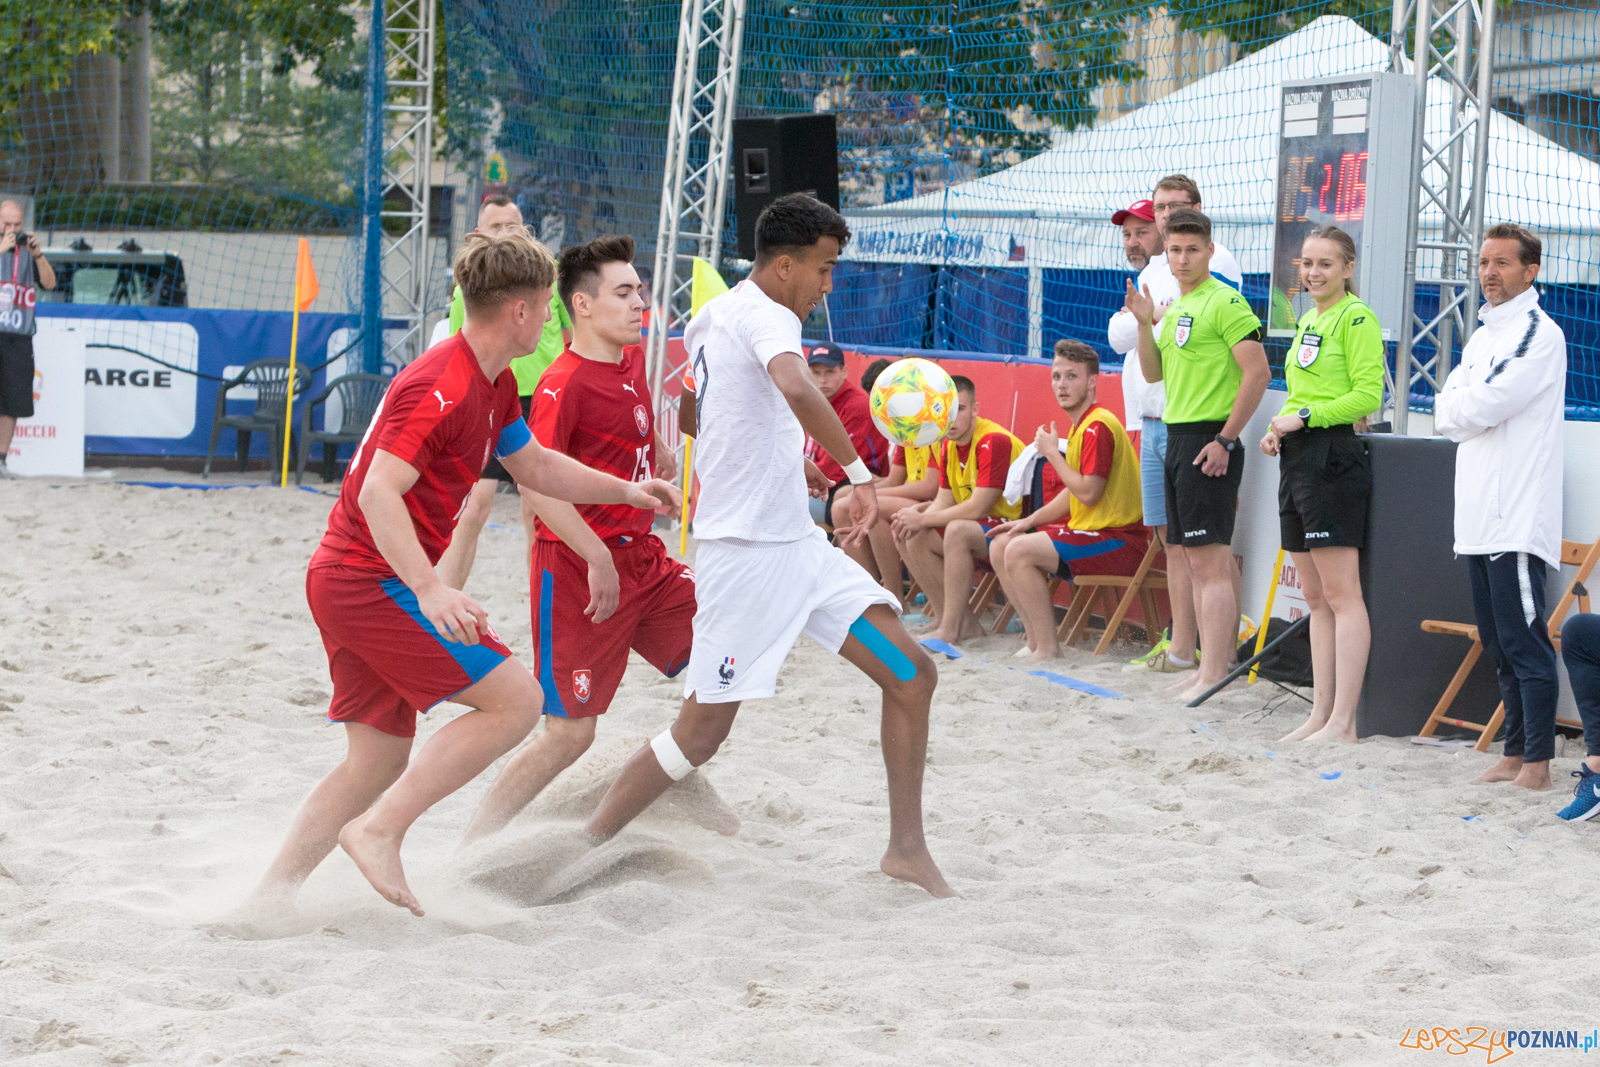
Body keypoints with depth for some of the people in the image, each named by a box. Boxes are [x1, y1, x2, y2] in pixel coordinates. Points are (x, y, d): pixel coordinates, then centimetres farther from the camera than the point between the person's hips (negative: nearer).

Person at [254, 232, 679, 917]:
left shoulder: (493, 385, 14)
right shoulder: (442, 388, -18)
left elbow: (534, 465, 31)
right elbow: (379, 491, -26)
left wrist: (624, 492, 24)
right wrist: (430, 590, -35)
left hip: (347, 579, 10)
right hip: (374, 580, -10)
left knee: (379, 760, 13)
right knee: (515, 701, -12)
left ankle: (270, 895, 12)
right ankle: (379, 831, -13)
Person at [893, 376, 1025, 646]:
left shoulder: (993, 441, -21)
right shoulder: (950, 444, 8)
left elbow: (977, 507, -25)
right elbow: (945, 500, 6)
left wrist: (923, 520, -21)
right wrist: (914, 513, -16)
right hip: (975, 526, 10)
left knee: (957, 530, -35)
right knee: (912, 539, -4)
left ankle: (950, 630, -30)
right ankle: (964, 623, -4)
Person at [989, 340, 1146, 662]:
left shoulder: (1098, 426, -17)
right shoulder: (1080, 425, 16)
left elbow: (1088, 493, -23)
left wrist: (1052, 453, -12)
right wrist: (1028, 521, 13)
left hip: (1118, 541, -11)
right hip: (1090, 533, 11)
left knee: (1019, 552, -23)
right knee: (1000, 546, 9)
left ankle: (1047, 648, -18)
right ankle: (1035, 642, 5)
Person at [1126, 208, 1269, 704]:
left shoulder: (1225, 302, -11)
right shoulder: (1175, 307, 17)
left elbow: (1257, 373, -16)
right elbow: (1153, 373, 20)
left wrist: (1225, 440, -18)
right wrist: (1144, 323, 4)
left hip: (1209, 442, -10)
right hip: (1177, 439, 10)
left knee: (1209, 561, -10)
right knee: (1189, 559, 11)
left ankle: (1213, 676, -11)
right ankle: (1212, 665, 16)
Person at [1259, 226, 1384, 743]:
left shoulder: (1356, 318, -8)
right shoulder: (1308, 320, 19)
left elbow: (1368, 395, -15)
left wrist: (1304, 417, -16)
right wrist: (1281, 429, 10)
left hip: (1334, 457, -10)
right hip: (1298, 459, 10)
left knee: (1341, 594, -9)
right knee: (1316, 598, 9)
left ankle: (1342, 721, -10)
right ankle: (1320, 715, 12)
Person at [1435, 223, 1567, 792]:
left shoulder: (1540, 334, -8)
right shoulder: (1481, 335, 20)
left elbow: (1487, 406, -17)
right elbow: (1448, 417, 13)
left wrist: (1457, 406, 2)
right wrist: (1463, 412, -6)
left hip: (1519, 516, -9)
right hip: (1479, 512, 9)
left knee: (1524, 642, -9)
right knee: (1498, 644, 12)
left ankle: (1537, 762, -7)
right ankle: (1514, 753, 18)